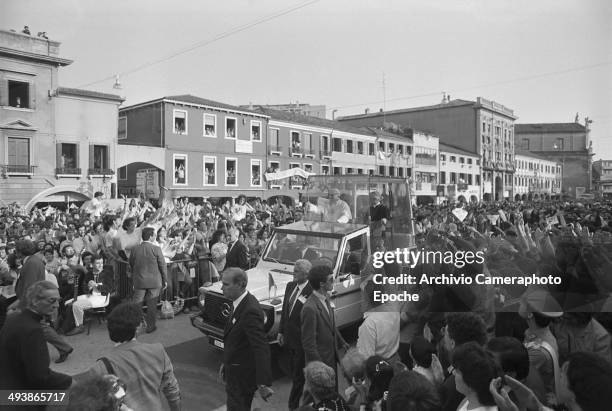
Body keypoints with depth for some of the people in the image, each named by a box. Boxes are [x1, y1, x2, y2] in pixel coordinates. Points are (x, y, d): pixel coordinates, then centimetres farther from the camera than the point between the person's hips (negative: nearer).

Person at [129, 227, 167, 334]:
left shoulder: (135, 250, -1)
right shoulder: (156, 249, -11)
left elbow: (131, 265, 9)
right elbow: (162, 265, -7)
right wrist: (165, 280, 3)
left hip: (139, 281, 2)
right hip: (154, 281, -2)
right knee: (152, 305, 8)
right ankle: (150, 326, 17)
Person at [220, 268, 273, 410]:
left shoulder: (250, 311, -30)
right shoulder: (240, 303, 1)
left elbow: (261, 348, -32)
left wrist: (263, 383, -34)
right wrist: (226, 363, 19)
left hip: (242, 375, -9)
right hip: (234, 369, 9)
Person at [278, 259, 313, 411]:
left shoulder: (312, 291, -21)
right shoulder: (290, 286, 4)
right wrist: (281, 331, 13)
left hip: (302, 340, -8)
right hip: (289, 338, 8)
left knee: (298, 375, 5)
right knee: (294, 372, 21)